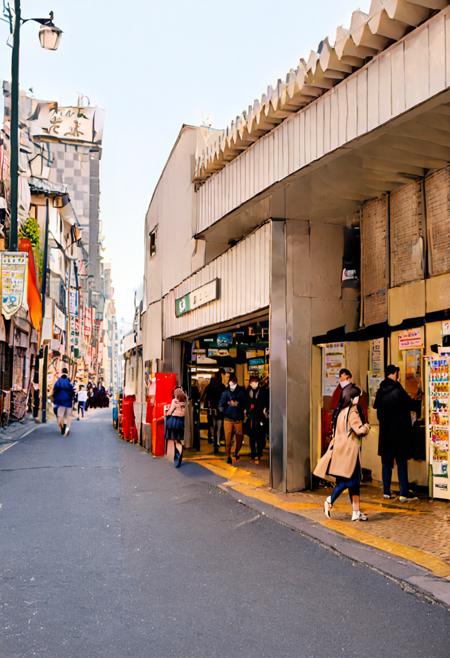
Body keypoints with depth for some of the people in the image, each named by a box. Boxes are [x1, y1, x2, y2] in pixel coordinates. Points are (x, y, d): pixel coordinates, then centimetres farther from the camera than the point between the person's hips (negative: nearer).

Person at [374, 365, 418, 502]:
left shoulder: (380, 392, 3)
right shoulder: (398, 391, -15)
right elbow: (411, 404, -8)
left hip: (385, 432, 5)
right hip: (399, 432, -5)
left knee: (386, 462, 11)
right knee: (402, 463, 0)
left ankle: (386, 491, 13)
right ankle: (404, 493, 0)